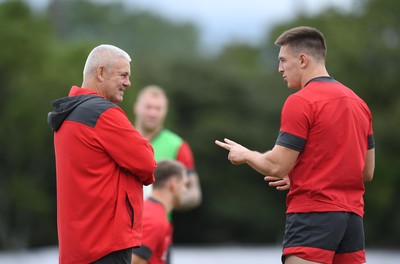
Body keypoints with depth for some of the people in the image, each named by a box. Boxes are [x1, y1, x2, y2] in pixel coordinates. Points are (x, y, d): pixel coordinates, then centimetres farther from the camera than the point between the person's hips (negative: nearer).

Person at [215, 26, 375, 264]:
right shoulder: (358, 102, 14)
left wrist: (245, 155, 10)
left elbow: (277, 166, -11)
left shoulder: (301, 101, -8)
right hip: (353, 216, 8)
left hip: (313, 213, -8)